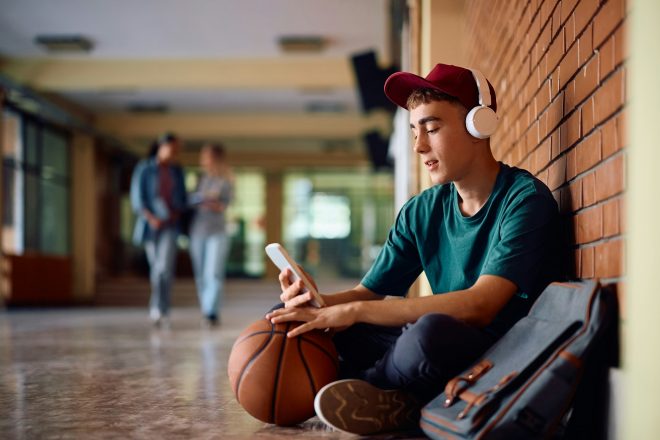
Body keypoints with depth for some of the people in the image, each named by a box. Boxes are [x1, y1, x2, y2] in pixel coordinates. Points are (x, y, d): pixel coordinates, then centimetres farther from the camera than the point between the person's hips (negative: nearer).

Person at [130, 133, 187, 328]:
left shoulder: (176, 171, 7)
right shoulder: (144, 169, -3)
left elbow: (182, 197, 15)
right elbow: (137, 198, -6)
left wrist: (177, 214, -4)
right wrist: (151, 218, -18)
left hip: (169, 225, 1)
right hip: (150, 224, -1)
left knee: (165, 266, -16)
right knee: (156, 266, 9)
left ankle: (158, 309, -14)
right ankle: (161, 308, 25)